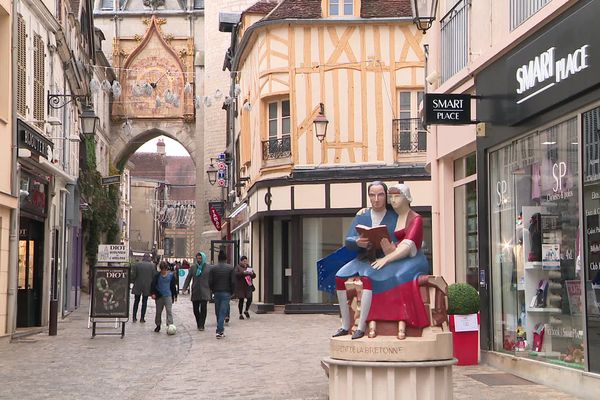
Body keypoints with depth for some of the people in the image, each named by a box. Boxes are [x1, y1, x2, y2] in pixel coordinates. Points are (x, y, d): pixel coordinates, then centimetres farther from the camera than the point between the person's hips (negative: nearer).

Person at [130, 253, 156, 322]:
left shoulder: (136, 264, -5)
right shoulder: (152, 266, -5)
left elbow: (133, 275, -5)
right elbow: (154, 277, -3)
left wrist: (134, 282, 12)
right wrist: (152, 285, 10)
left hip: (137, 286, 0)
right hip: (147, 286, 0)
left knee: (136, 301, 12)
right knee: (144, 301, 7)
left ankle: (134, 317, 12)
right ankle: (142, 318, 5)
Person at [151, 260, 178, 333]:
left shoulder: (171, 275, 1)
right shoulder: (157, 275, -1)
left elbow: (173, 286, 9)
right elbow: (153, 285, 0)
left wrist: (175, 295, 12)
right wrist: (153, 293, -12)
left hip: (168, 296, -1)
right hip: (159, 296, 1)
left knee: (169, 310, -11)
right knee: (158, 311, 11)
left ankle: (170, 325, -15)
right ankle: (158, 325, 25)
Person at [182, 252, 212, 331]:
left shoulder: (208, 267, 2)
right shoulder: (193, 267, 8)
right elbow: (188, 278, 9)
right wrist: (184, 288, 1)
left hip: (204, 292, -3)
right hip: (195, 292, 3)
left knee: (203, 308, -10)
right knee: (195, 309, 4)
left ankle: (201, 325, -5)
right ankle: (199, 324, 20)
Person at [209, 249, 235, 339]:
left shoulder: (213, 268, 2)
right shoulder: (230, 268, -3)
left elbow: (210, 282, -2)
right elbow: (233, 282, -6)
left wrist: (213, 290, 12)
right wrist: (232, 292, 7)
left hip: (217, 292, 2)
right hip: (226, 293, -2)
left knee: (218, 312, 13)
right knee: (223, 312, -4)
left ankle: (220, 330, 20)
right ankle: (219, 331, -13)